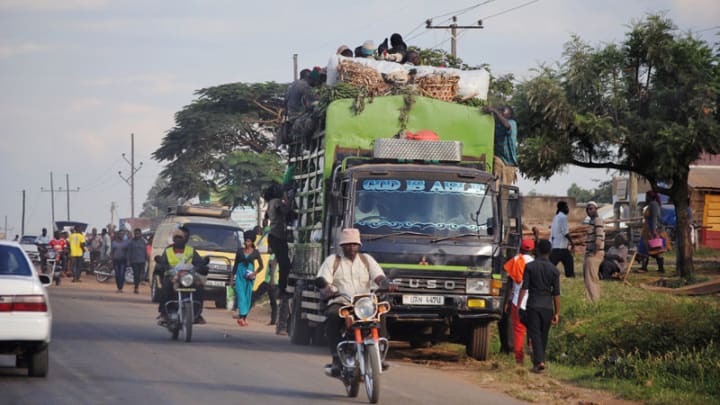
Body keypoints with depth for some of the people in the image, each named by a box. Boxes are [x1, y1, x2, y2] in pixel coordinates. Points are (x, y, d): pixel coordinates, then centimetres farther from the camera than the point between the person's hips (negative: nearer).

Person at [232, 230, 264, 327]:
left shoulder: (255, 253, 4)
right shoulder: (240, 251, 7)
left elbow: (261, 266, 7)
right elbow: (235, 264, 12)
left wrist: (255, 273, -9)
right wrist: (232, 277, 10)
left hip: (249, 276, 0)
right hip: (240, 274, 0)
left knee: (248, 296, 2)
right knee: (241, 294, -12)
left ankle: (244, 317, 10)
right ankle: (241, 316, -21)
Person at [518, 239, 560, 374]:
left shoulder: (530, 267, -4)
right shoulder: (554, 270, 2)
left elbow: (524, 288, -7)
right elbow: (556, 294, 2)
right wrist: (557, 313, 6)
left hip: (533, 306, -2)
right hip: (547, 307, 2)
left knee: (535, 334, -5)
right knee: (544, 336, 13)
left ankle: (539, 361, -19)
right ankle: (539, 360, 21)